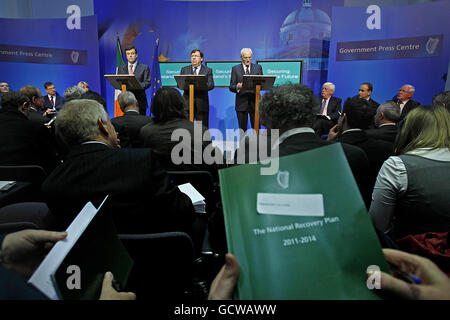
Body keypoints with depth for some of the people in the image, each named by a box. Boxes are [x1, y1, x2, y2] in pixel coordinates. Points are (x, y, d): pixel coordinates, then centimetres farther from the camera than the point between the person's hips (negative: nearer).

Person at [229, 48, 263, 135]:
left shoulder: (258, 67, 11)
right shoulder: (235, 69, 7)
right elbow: (231, 87, 2)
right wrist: (237, 87, -20)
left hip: (255, 102, 1)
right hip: (241, 103, 0)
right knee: (242, 129, 5)